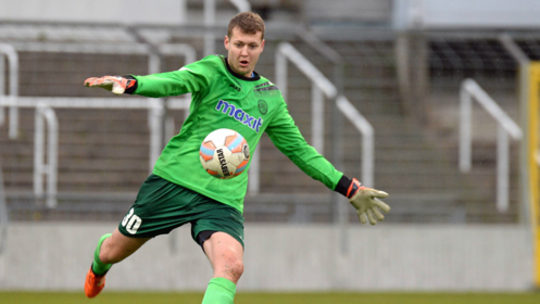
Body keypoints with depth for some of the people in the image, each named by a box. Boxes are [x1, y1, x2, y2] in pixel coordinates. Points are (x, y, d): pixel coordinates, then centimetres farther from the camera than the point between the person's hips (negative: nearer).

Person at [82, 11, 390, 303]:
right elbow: (173, 82, -22)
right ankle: (99, 264, 50)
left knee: (231, 266, -27)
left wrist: (350, 189, 19)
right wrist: (129, 83, -44)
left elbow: (300, 150, 22)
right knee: (114, 252, 12)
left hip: (224, 199, 2)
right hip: (174, 179, -2)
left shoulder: (270, 98, 12)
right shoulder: (212, 71, -2)